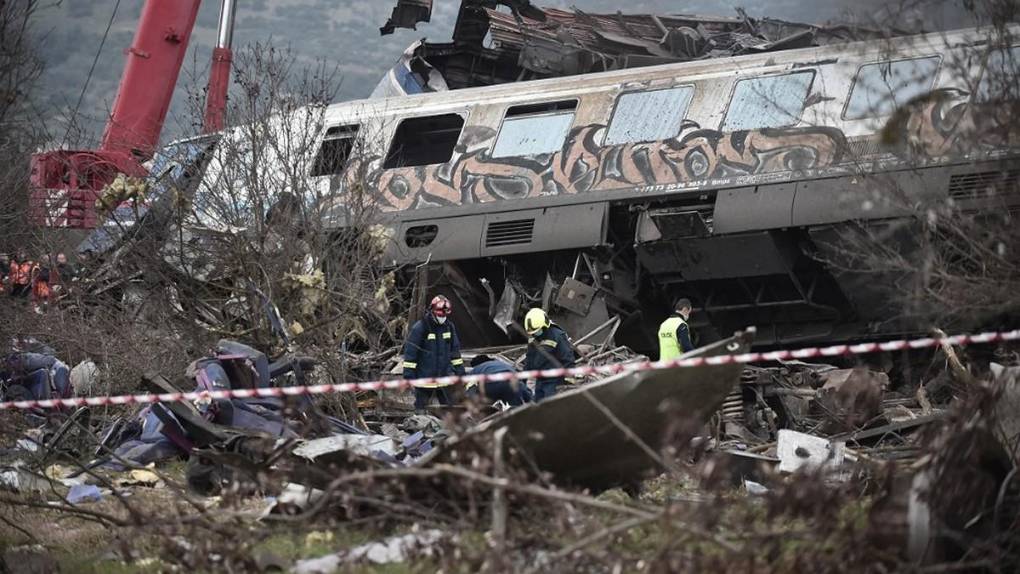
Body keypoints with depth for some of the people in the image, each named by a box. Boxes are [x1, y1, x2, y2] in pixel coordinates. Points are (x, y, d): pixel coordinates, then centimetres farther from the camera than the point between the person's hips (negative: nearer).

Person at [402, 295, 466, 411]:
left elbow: (455, 350, 15)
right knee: (421, 409, 4)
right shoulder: (420, 327, -14)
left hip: (444, 377, 5)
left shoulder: (449, 326, 5)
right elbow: (410, 352, -13)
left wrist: (460, 371, 13)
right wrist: (408, 375, -15)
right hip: (424, 378, -5)